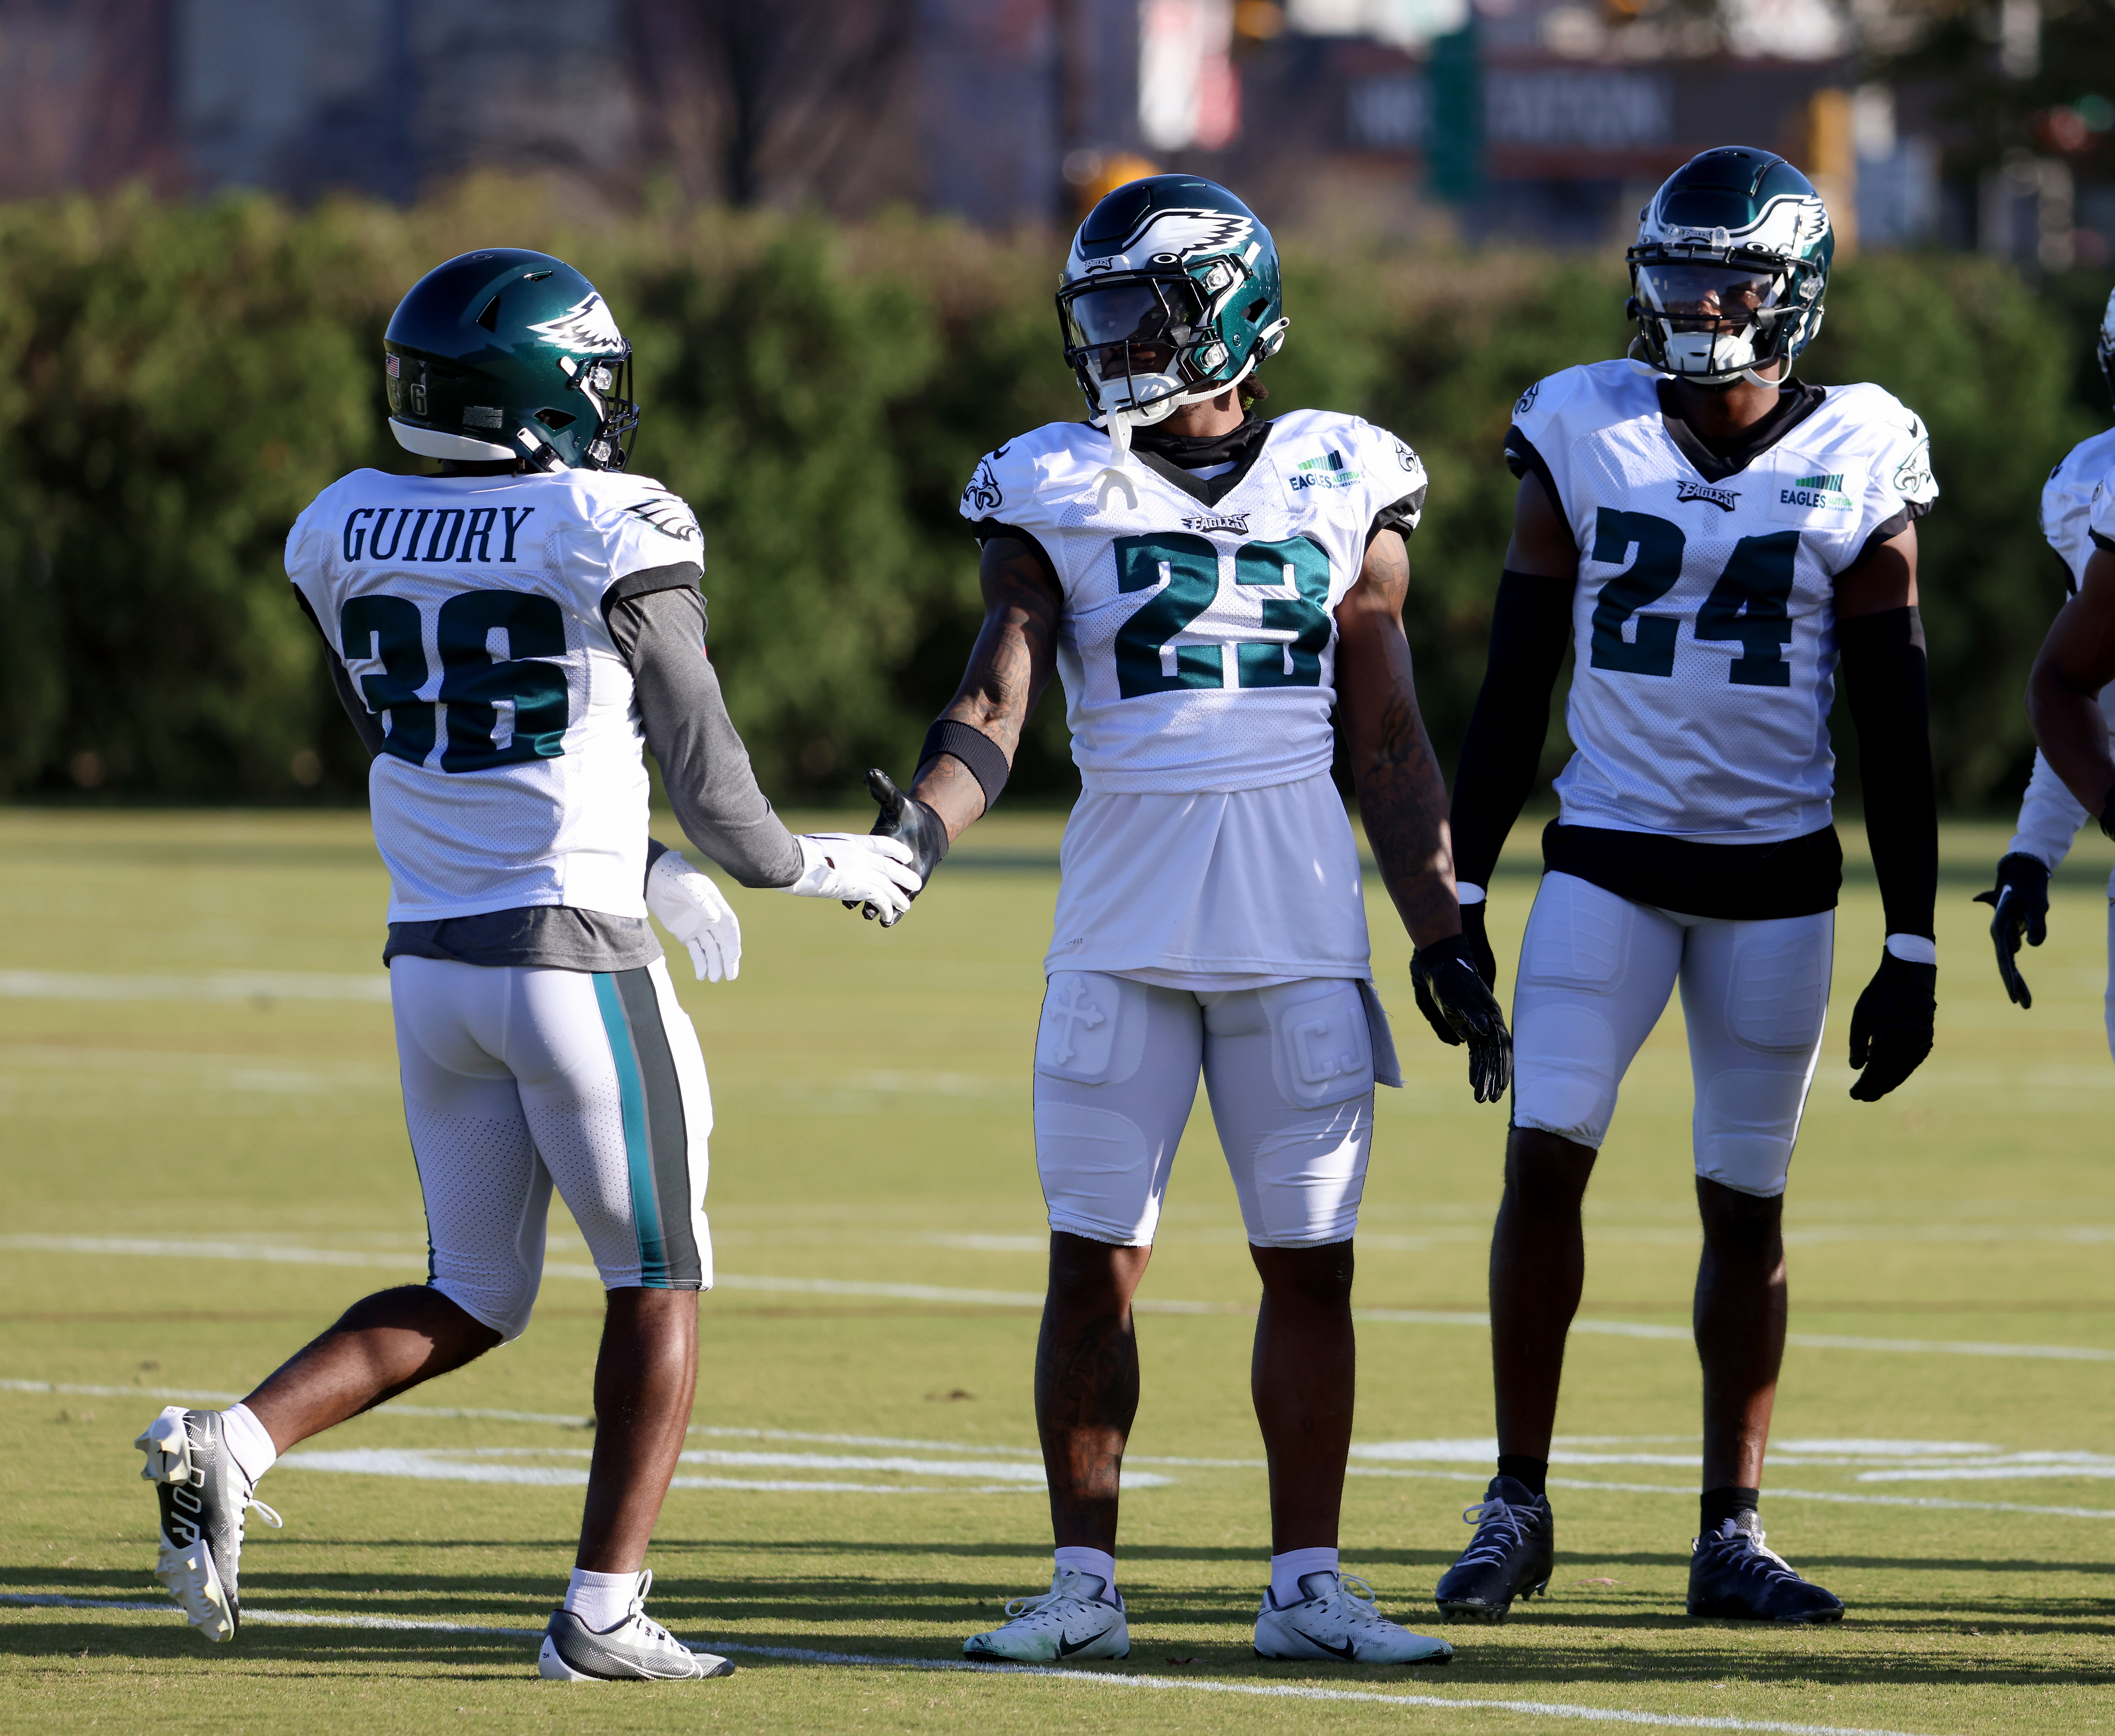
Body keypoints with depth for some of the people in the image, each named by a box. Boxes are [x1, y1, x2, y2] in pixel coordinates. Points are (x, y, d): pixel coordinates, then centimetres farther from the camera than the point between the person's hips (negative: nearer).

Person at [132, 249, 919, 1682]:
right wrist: (817, 866, 9)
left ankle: (233, 1443, -4)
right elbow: (708, 783, -11)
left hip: (430, 960, 5)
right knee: (658, 1285, 11)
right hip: (575, 959, -5)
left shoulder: (349, 533, 6)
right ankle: (606, 1609, 8)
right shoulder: (613, 538, -12)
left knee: (471, 1301, 17)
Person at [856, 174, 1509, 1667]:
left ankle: (1307, 1585, 10)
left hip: (1302, 933, 1)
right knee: (1096, 1261, -1)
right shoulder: (1060, 494, 4)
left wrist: (1446, 941, 6)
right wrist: (920, 830, -24)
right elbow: (995, 708, -4)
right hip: (1122, 926, -1)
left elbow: (1391, 747, 10)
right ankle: (1083, 1586, 7)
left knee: (1311, 1262, 2)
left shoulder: (1344, 489, 7)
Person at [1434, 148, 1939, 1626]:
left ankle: (1735, 1533, 13)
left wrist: (1913, 951, -1)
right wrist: (1463, 893, 3)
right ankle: (1519, 1505, -3)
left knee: (1748, 1206, 5)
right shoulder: (1585, 436, 0)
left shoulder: (1856, 465, -2)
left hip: (1777, 880, 0)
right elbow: (1515, 685, 5)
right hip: (1609, 858, 0)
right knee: (1546, 1158, -12)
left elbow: (1897, 728, 1)